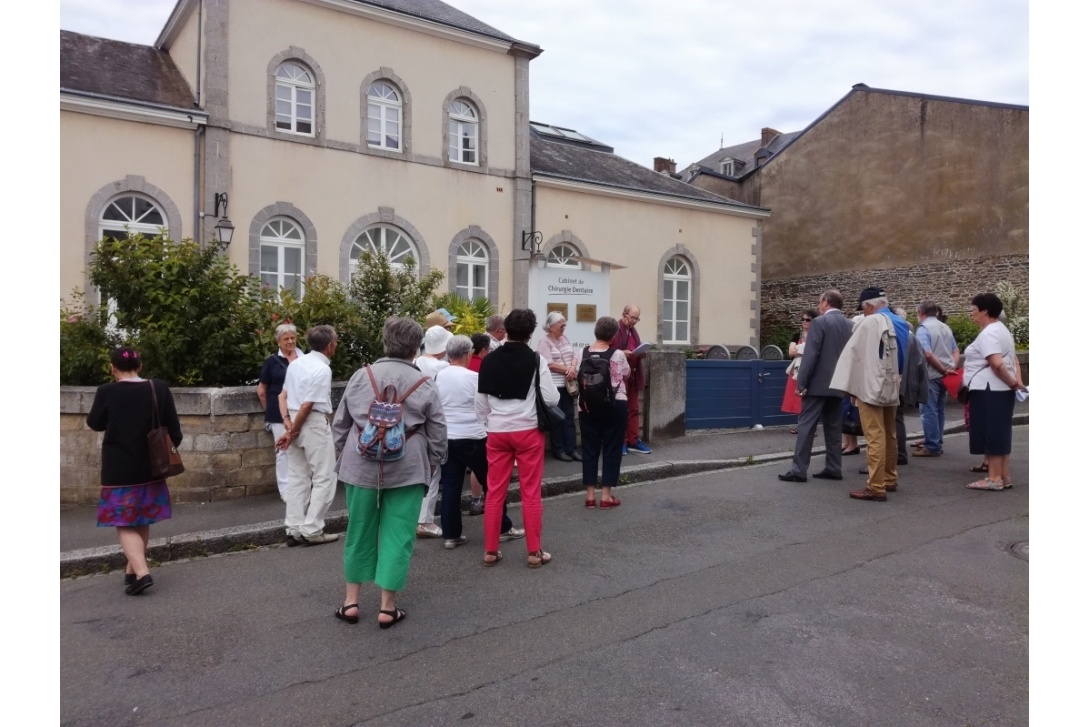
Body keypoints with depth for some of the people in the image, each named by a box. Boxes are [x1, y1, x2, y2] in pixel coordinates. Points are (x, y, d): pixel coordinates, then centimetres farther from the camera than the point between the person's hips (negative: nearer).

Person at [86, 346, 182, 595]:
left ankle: (141, 573, -13)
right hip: (151, 467, 4)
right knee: (142, 521, 18)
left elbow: (95, 424, 4)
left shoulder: (107, 392, -12)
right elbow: (173, 428, 0)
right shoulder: (159, 388, -4)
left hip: (119, 470, -4)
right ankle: (132, 570, 30)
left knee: (125, 524, 2)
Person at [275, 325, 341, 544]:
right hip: (314, 425, -8)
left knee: (298, 478, 13)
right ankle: (311, 530, 2)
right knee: (324, 478, 2)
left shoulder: (296, 363, 10)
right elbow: (307, 406, -18)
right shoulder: (322, 370, -16)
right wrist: (291, 433, -11)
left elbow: (283, 395, 9)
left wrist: (288, 423, 1)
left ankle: (294, 529, 17)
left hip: (295, 423, 8)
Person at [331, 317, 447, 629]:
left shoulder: (360, 376, 4)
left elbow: (339, 425, 9)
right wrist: (431, 464, 13)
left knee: (360, 533, 16)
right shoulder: (424, 383, -2)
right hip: (407, 467, -2)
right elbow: (438, 433, -1)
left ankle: (351, 601, 25)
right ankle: (387, 607, 13)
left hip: (361, 464, 3)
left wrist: (347, 455, 21)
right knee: (397, 536, 6)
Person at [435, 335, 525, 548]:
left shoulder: (438, 377, 4)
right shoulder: (474, 377, -11)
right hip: (473, 438, -5)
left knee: (450, 486, 8)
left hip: (446, 438, 5)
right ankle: (503, 528, 17)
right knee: (492, 483, 8)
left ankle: (451, 535, 10)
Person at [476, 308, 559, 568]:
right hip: (528, 431, -3)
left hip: (497, 432, 3)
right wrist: (556, 391, 13)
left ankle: (490, 551, 17)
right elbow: (551, 398, -9)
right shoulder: (535, 359, -8)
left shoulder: (489, 360, 2)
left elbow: (481, 402, 6)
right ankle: (534, 552, 12)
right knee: (531, 493, 6)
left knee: (495, 491, 10)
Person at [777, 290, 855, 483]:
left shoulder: (819, 322, -10)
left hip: (818, 383, -7)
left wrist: (801, 383, -13)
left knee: (806, 425, -4)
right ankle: (833, 468, 14)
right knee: (833, 427, 11)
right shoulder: (850, 325, 10)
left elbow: (810, 355, -16)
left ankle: (799, 470, -4)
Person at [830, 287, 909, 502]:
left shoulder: (870, 323, -12)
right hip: (892, 388, 8)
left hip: (871, 387, -8)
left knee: (875, 438, -8)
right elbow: (904, 357, 17)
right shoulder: (901, 325, 11)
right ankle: (889, 479, 26)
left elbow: (852, 352, -9)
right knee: (889, 436, 16)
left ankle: (876, 488, -7)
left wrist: (848, 385, -1)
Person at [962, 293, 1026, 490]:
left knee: (990, 433, -6)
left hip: (988, 390, -10)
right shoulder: (1001, 330, 19)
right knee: (999, 433, 12)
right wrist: (1017, 381, 5)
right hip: (999, 390, 10)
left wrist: (1012, 383, -14)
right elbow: (1014, 360, 17)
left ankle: (995, 478, -3)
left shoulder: (987, 334, -15)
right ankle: (1004, 477, 17)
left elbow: (997, 364, -26)